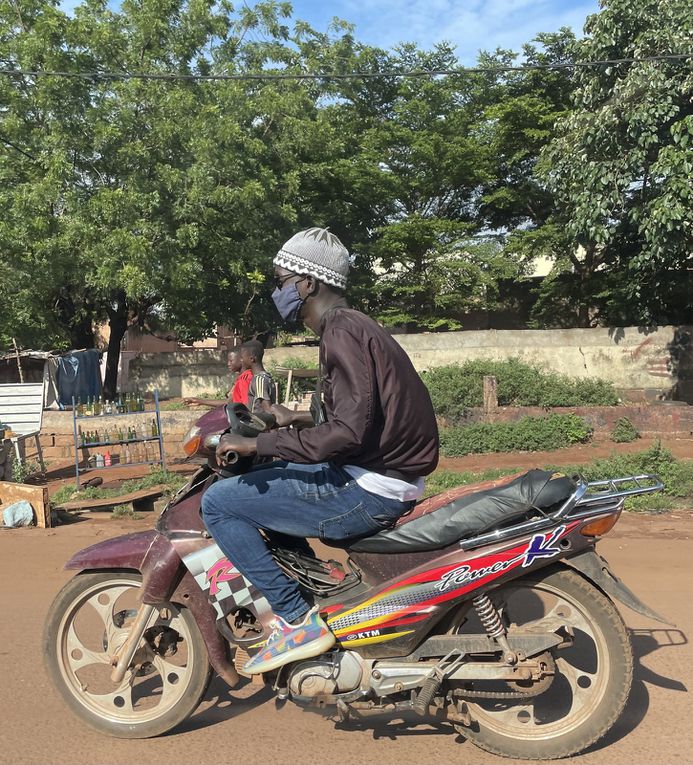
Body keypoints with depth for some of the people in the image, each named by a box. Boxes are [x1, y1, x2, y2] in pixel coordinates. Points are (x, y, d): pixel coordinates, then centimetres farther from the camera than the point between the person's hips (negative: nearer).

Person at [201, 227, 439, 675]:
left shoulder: (342, 331, -15)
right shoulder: (352, 324, 15)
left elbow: (350, 431, -27)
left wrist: (259, 444, -20)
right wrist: (298, 419, 22)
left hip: (368, 491, -10)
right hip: (382, 478, 10)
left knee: (218, 501, -6)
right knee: (271, 475, 28)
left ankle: (297, 620, -3)